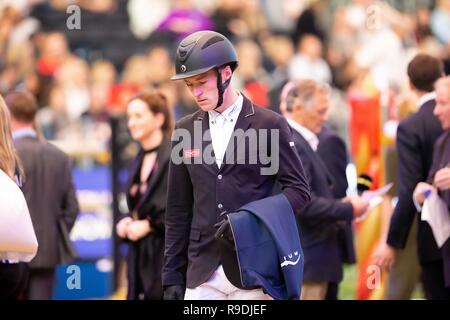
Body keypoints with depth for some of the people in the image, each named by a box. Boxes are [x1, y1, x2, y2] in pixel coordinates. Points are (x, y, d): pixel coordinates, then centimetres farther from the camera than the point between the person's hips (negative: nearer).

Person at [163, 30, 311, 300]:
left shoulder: (270, 125, 2)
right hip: (203, 273, 3)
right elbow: (178, 212, 15)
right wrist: (173, 277, 10)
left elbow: (298, 189, 0)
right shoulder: (186, 131, 12)